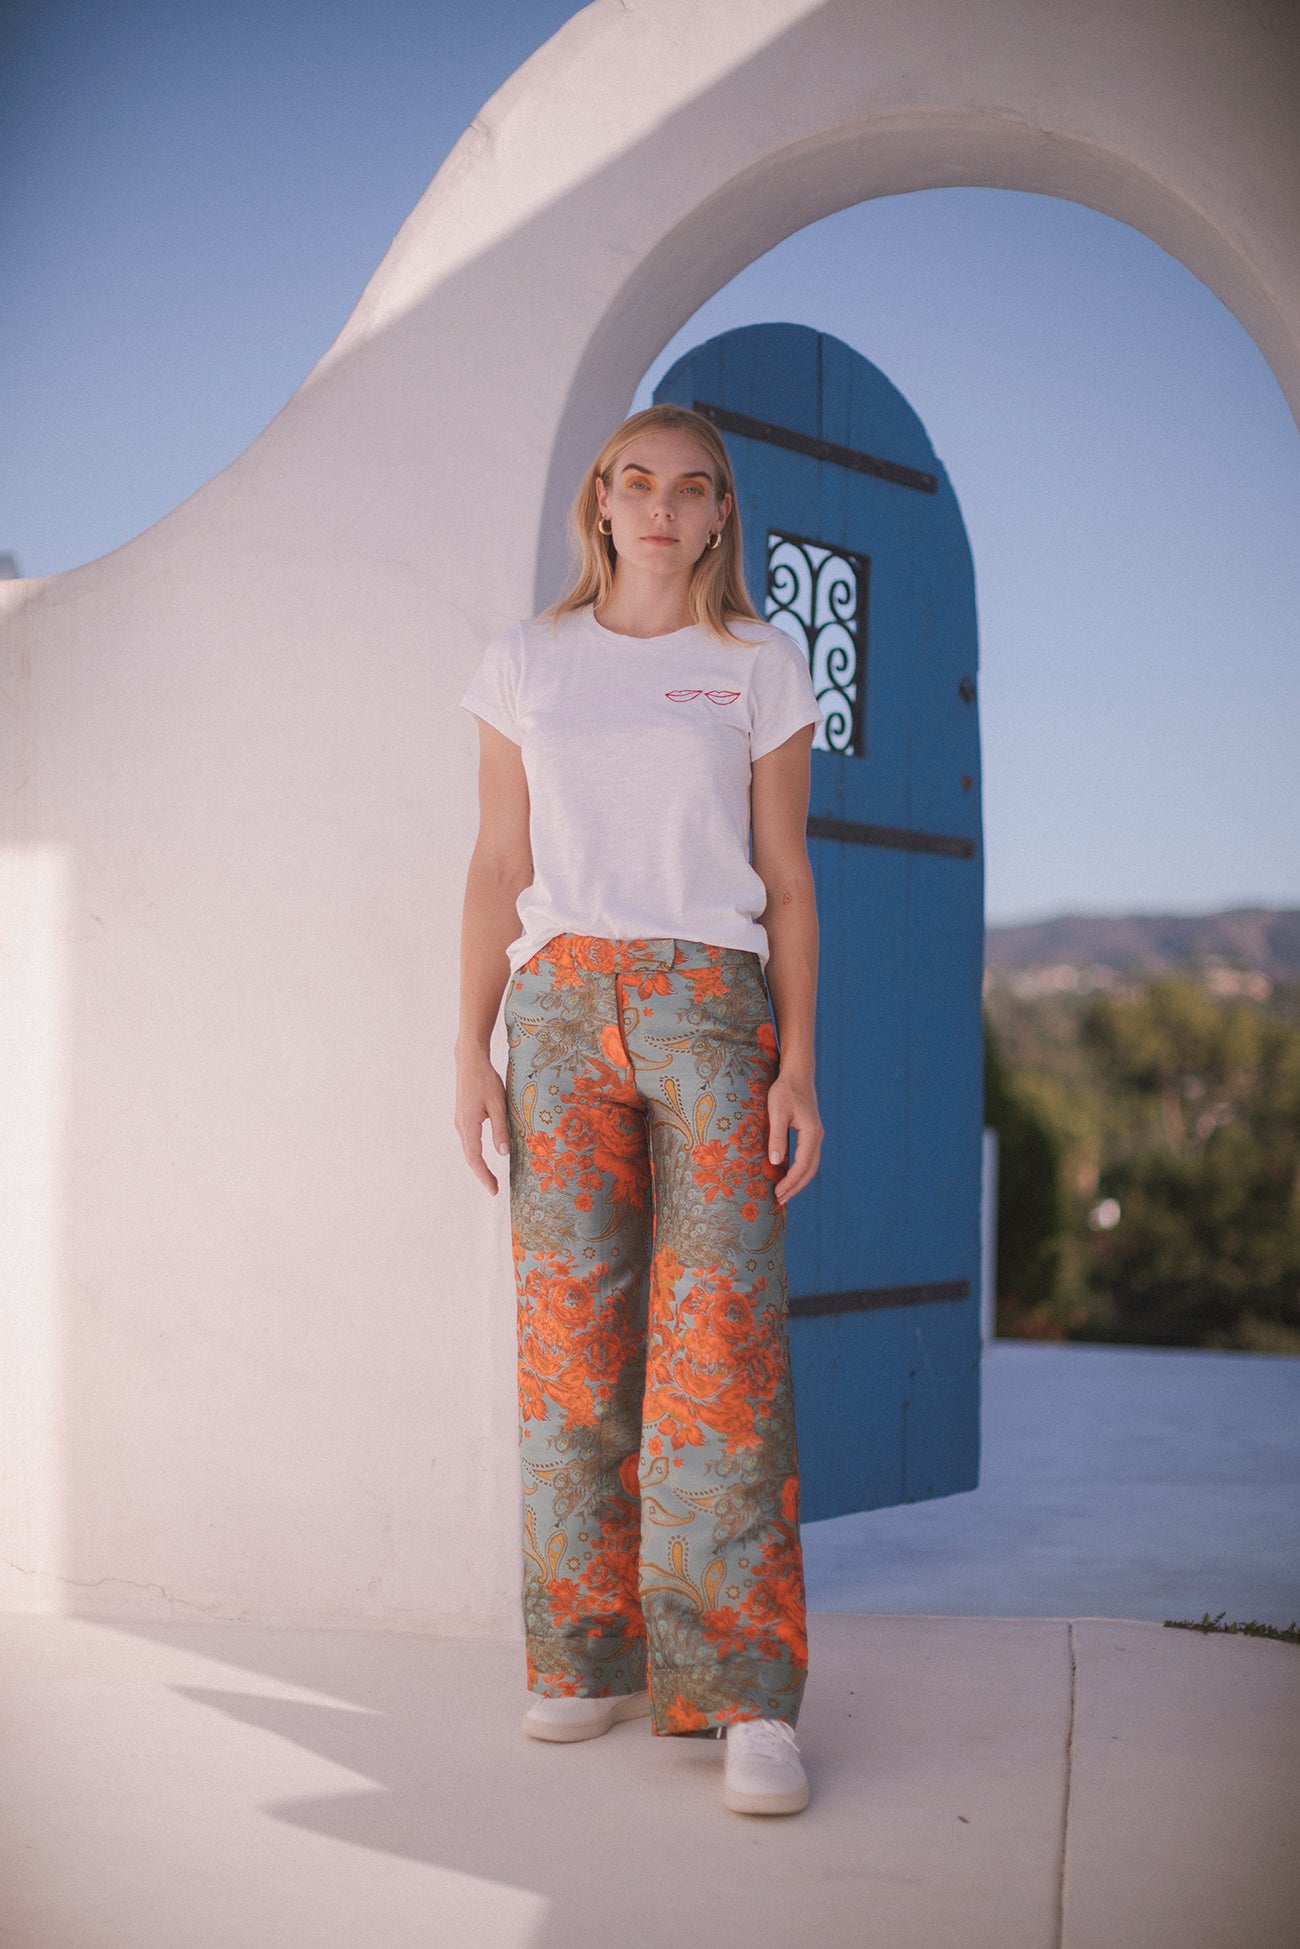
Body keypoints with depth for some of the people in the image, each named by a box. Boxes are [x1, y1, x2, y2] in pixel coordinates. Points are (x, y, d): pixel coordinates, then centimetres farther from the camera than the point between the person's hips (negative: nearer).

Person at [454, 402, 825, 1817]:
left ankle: (745, 1697, -11)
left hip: (710, 1002, -2)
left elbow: (786, 878, 7)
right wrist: (471, 1050, 2)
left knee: (721, 1329, -11)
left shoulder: (760, 667, 9)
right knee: (569, 1328, -1)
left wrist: (798, 1066, -2)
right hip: (561, 1007, 2)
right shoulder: (527, 662, 12)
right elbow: (497, 870, 11)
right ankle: (590, 1653, 10)